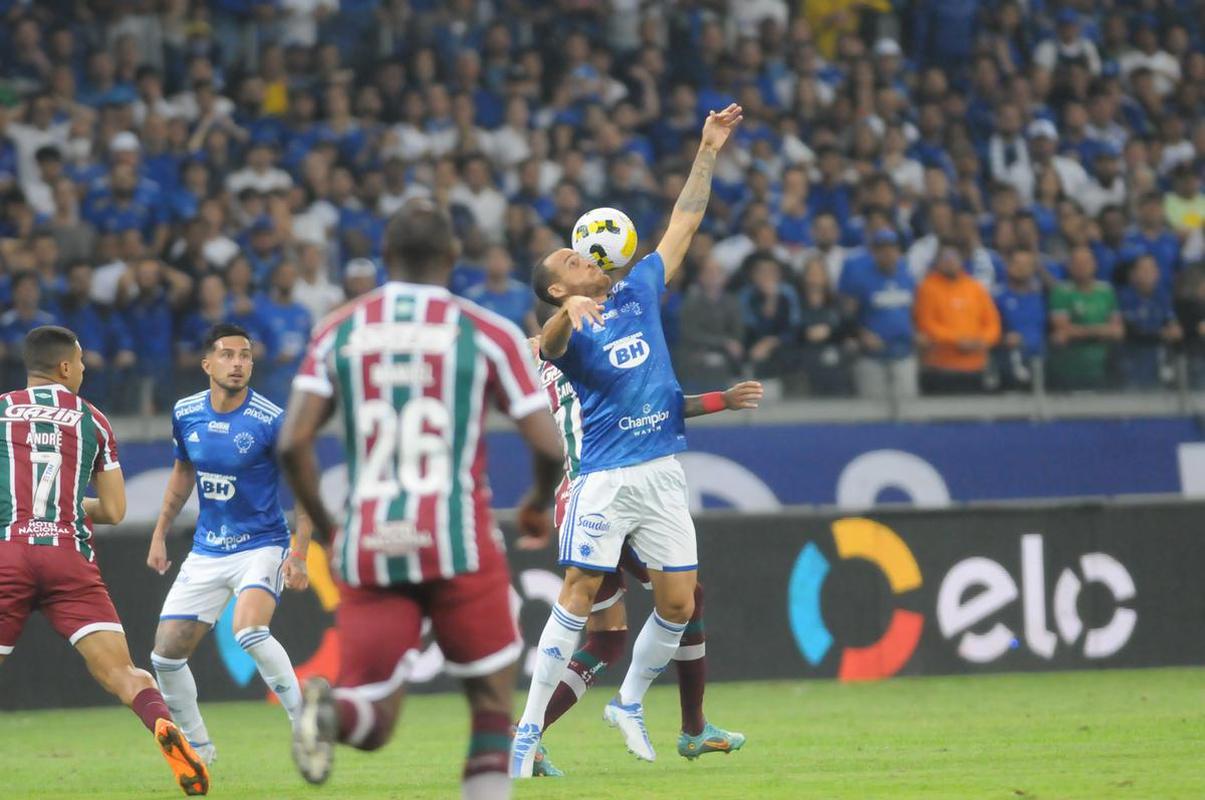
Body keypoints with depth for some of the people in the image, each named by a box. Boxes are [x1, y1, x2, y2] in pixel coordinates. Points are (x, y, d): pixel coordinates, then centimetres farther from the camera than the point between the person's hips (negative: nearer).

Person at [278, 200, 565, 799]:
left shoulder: (337, 331, 8)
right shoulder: (486, 333, 1)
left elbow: (293, 444, 0)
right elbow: (548, 446, -2)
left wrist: (324, 527, 15)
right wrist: (539, 505, 20)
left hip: (369, 547, 2)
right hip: (457, 542, -2)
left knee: (373, 721, 9)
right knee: (493, 709, 12)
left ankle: (328, 710, -26)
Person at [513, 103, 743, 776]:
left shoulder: (637, 292, 13)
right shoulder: (571, 327, -3)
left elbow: (684, 223, 19)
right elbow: (547, 347, -28)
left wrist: (709, 153, 16)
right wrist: (569, 313, -48)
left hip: (663, 470, 5)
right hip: (606, 475, -5)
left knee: (679, 601, 3)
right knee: (580, 594, -11)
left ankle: (630, 705, 23)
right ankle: (530, 729, -9)